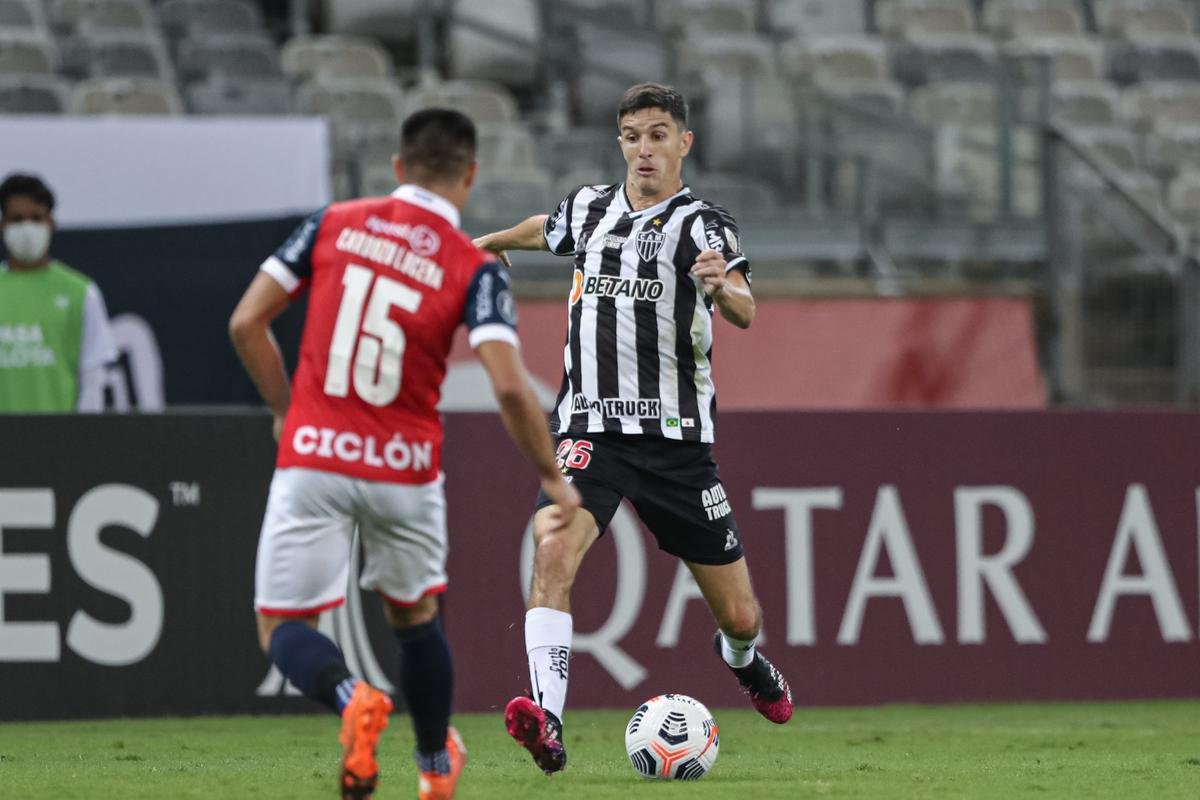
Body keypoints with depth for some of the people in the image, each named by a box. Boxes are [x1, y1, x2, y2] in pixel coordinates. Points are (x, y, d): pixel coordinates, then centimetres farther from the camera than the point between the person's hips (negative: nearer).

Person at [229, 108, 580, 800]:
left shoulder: (333, 225, 1)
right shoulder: (475, 268, -5)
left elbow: (246, 322, 1)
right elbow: (510, 386, -16)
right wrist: (552, 477, -3)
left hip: (312, 458, -1)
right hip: (407, 469, 1)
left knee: (284, 628, 6)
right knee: (414, 614, 25)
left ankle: (350, 696, -26)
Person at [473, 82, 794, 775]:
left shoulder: (705, 225, -5)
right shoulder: (590, 209, 8)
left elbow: (745, 313, -23)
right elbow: (545, 230, 34)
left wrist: (723, 288, -46)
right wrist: (491, 242, 51)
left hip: (676, 437, -2)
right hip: (590, 428, 2)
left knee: (738, 615, 6)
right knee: (553, 545, -29)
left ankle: (745, 662, 44)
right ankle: (547, 723, -36)